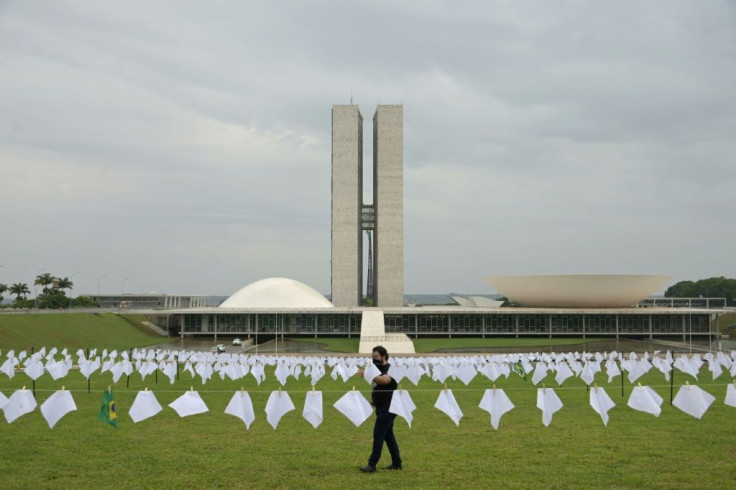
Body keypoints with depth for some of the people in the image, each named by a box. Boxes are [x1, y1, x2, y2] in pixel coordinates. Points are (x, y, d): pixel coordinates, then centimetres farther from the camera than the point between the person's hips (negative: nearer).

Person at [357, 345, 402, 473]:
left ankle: (372, 465, -7)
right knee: (388, 435, 12)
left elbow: (385, 380, -39)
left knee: (378, 435, -10)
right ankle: (396, 463, 19)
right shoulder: (379, 370, 14)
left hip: (387, 408, -10)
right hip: (382, 408, 10)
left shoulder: (390, 369, -15)